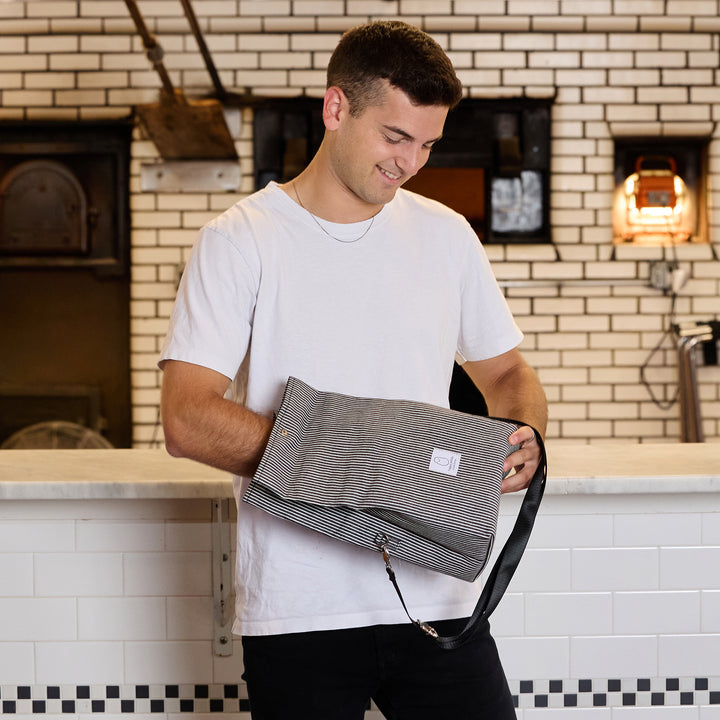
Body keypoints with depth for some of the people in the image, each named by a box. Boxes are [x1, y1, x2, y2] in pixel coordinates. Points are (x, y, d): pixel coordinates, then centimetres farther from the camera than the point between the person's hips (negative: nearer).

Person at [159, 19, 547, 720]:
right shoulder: (239, 242, -4)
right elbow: (187, 419, -12)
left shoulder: (446, 236, 10)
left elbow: (505, 371, 20)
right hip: (297, 610, -3)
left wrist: (525, 438, -4)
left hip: (437, 598, 4)